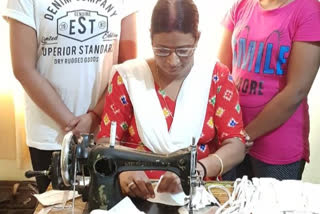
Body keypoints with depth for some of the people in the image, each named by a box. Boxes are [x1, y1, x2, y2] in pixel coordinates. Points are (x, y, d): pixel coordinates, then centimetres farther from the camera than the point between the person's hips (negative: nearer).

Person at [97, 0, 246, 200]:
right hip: (138, 194, -1)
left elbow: (236, 147, -6)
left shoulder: (216, 77, -1)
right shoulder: (128, 76, 0)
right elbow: (105, 142, 0)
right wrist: (122, 169, -22)